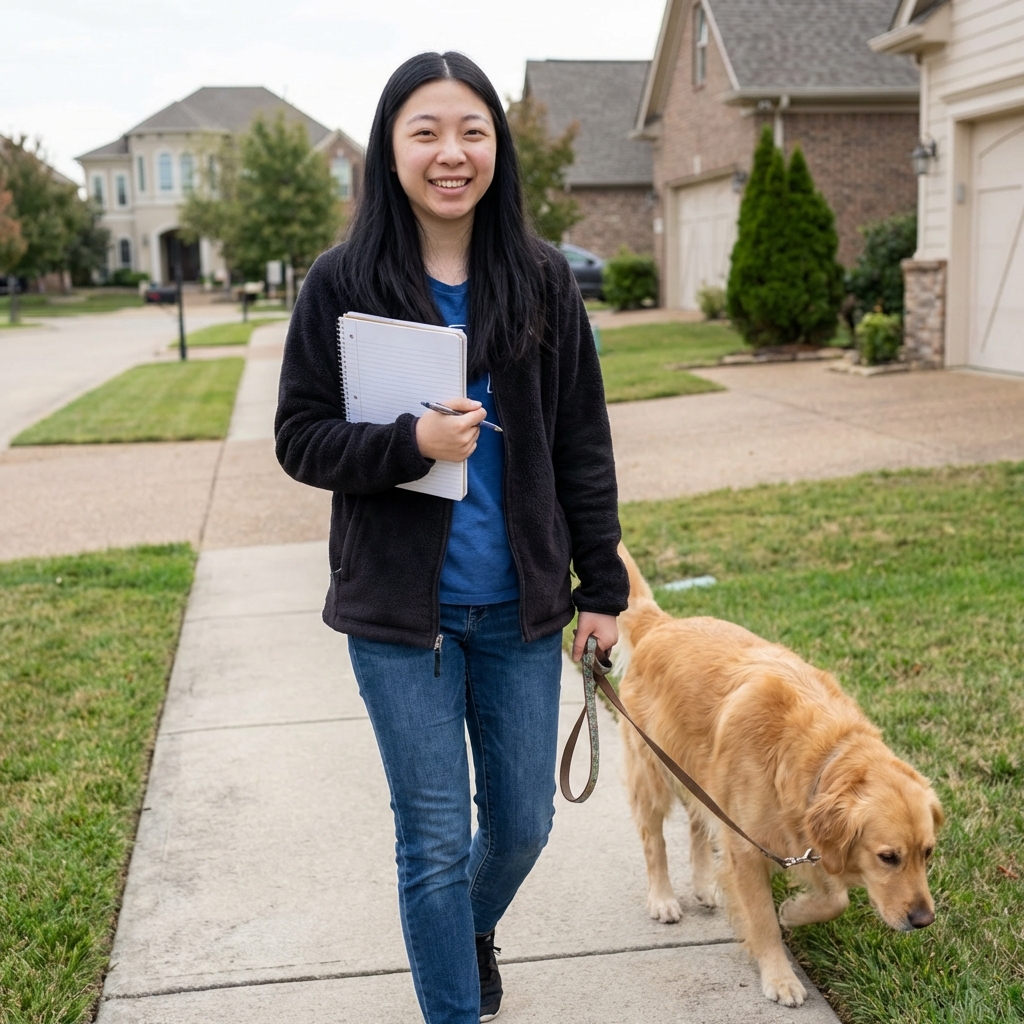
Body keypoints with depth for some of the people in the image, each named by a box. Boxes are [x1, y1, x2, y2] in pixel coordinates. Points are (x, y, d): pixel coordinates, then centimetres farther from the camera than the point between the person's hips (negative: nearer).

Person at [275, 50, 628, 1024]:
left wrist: (602, 586, 3)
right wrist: (410, 442, -22)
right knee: (436, 840, 6)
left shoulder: (541, 278, -1)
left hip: (520, 606, 3)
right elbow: (300, 437, -4)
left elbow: (582, 444, 3)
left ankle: (473, 928, 48)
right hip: (401, 611, -2)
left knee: (523, 823, 15)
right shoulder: (342, 283, -6)